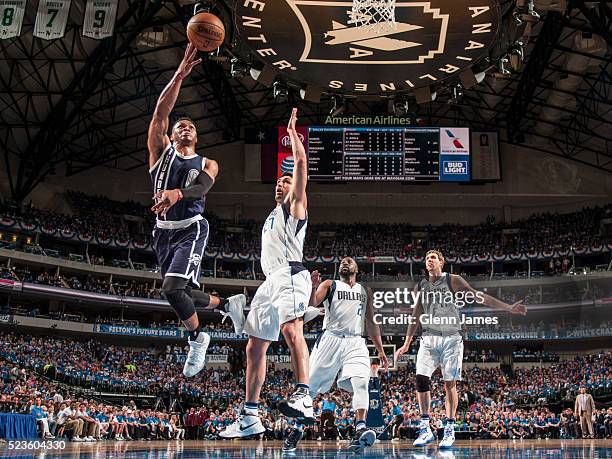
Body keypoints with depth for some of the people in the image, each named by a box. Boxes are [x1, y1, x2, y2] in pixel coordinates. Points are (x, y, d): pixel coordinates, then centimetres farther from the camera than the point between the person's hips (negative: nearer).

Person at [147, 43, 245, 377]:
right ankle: (228, 304, 38)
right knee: (184, 293, 10)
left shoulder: (207, 164, 7)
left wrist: (177, 194, -39)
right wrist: (180, 74, -14)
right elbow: (161, 112, -4)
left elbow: (202, 187, -16)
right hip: (163, 231, 4)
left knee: (173, 286, -23)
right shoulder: (161, 150, 9)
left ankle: (196, 337, 0)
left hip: (192, 228, -3)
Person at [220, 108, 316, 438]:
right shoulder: (272, 217, 33)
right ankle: (249, 417, 10)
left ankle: (303, 398, -46)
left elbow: (300, 162, -1)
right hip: (271, 280, 9)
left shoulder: (295, 206, 10)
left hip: (290, 275, -9)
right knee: (255, 347, 6)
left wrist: (292, 130, 5)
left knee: (290, 327, -33)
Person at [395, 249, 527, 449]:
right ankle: (425, 430, -1)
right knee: (421, 379, -9)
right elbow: (416, 316, 19)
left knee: (450, 383, -3)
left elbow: (479, 297, -4)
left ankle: (449, 430, 4)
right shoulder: (420, 287, 11)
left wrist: (509, 308, -11)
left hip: (451, 338, -3)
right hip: (429, 338, 3)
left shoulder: (453, 281, 0)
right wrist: (406, 344, 19)